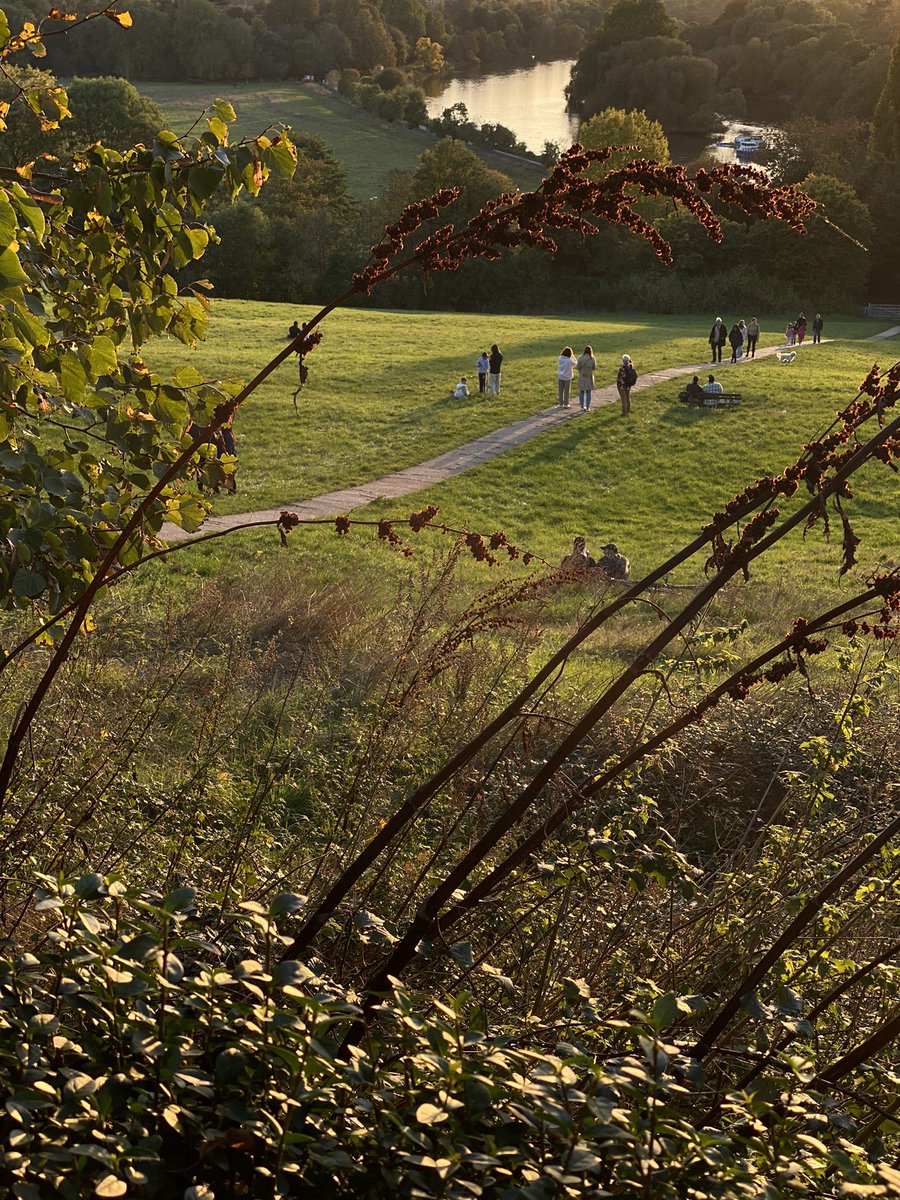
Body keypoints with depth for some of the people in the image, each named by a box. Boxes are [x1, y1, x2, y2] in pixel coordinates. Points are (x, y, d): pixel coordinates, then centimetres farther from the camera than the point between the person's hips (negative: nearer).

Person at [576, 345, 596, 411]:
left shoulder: (581, 358, -11)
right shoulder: (592, 359, -9)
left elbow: (578, 367, -7)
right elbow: (594, 368, 1)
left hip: (582, 377, 0)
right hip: (589, 377, 0)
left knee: (581, 392, 11)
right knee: (588, 393, 8)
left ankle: (582, 407, 15)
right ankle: (587, 407, 6)